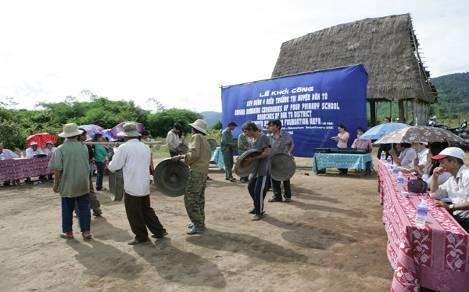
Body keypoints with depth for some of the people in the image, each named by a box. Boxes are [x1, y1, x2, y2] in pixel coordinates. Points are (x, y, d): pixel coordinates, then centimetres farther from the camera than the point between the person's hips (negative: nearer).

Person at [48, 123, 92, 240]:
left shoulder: (61, 149, -11)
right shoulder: (84, 147, -3)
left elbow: (57, 169, -11)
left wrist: (56, 184, -2)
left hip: (67, 184, -2)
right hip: (83, 184, 2)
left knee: (67, 209, 12)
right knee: (84, 208, 8)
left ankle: (68, 232, 22)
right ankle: (86, 231, 10)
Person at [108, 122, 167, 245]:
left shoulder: (124, 147, -11)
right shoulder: (145, 147, 8)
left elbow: (113, 167, -10)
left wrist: (109, 164, 14)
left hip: (132, 187, -6)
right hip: (145, 186, 7)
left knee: (134, 214, 8)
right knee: (146, 209, 20)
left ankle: (141, 236, 17)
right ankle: (159, 231, 23)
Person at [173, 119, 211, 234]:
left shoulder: (196, 137, -8)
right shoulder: (205, 140, 19)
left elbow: (194, 153, -21)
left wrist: (182, 157, -11)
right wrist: (187, 160, 19)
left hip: (196, 172, -10)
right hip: (204, 171, 10)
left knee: (190, 199, -7)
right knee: (199, 198, 17)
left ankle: (198, 225, -2)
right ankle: (199, 222, 26)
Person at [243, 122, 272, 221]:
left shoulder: (263, 137, -14)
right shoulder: (254, 139, 13)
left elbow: (268, 152, -22)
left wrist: (253, 158, -26)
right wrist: (248, 158, 6)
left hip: (263, 170, -9)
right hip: (255, 169, 9)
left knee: (258, 191, -6)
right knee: (250, 188, 17)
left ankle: (259, 212, 11)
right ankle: (257, 207, 34)